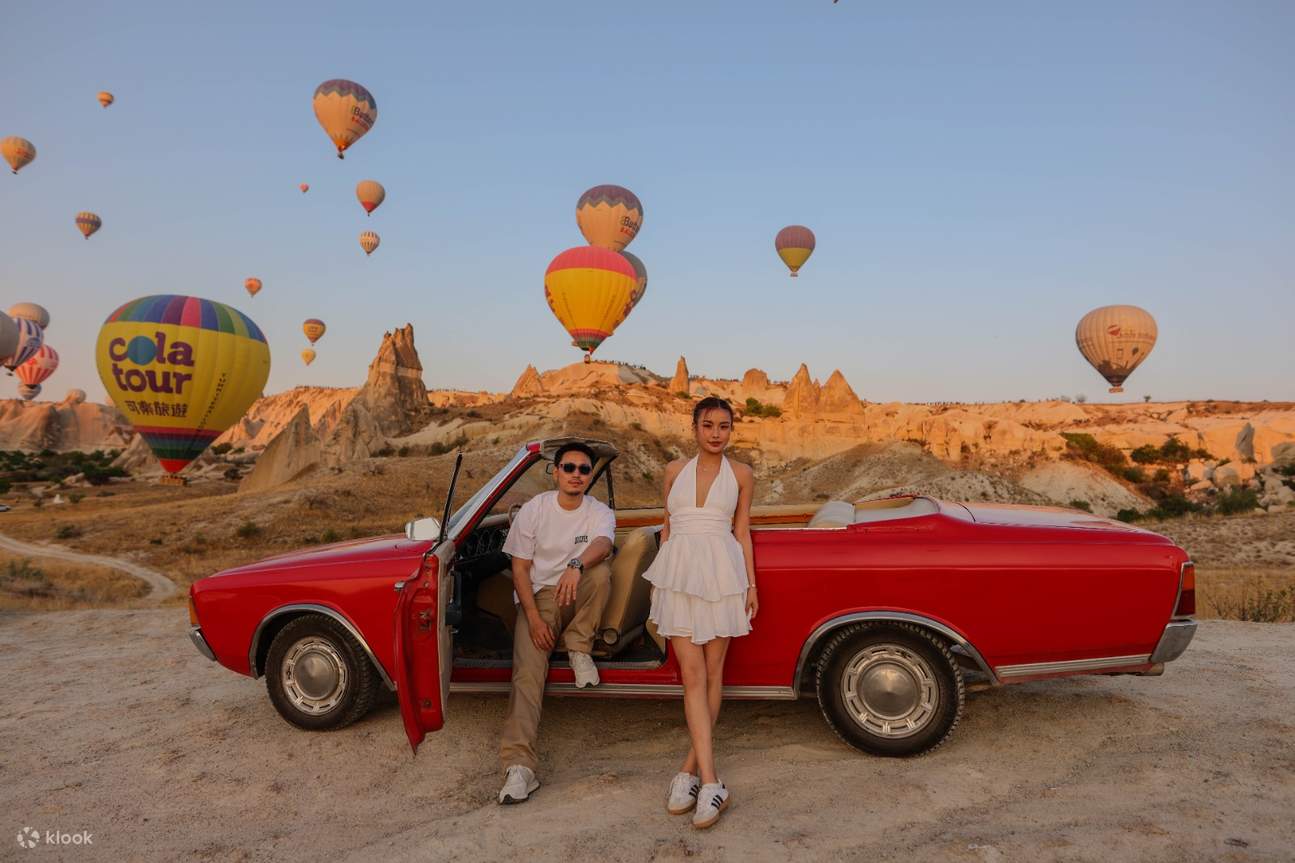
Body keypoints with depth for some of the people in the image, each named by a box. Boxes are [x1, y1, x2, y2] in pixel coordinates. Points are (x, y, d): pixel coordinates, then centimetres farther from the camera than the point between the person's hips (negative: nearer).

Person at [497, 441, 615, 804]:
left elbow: (602, 544, -27)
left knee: (601, 572, -33)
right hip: (539, 596, -1)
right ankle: (519, 766, -30)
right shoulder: (534, 509, -2)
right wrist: (534, 619, -14)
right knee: (528, 672, -23)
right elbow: (520, 569, -2)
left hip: (579, 597, 1)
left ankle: (578, 648, -12)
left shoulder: (600, 512, -3)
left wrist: (576, 565, -51)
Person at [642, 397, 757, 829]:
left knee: (713, 672, 4)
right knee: (693, 674, -5)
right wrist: (657, 579, 15)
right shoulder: (675, 470, 10)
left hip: (722, 572, -1)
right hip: (679, 572, 1)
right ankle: (709, 782, -5)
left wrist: (751, 585, 4)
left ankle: (690, 769, 16)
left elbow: (742, 532, 8)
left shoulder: (741, 475, 5)